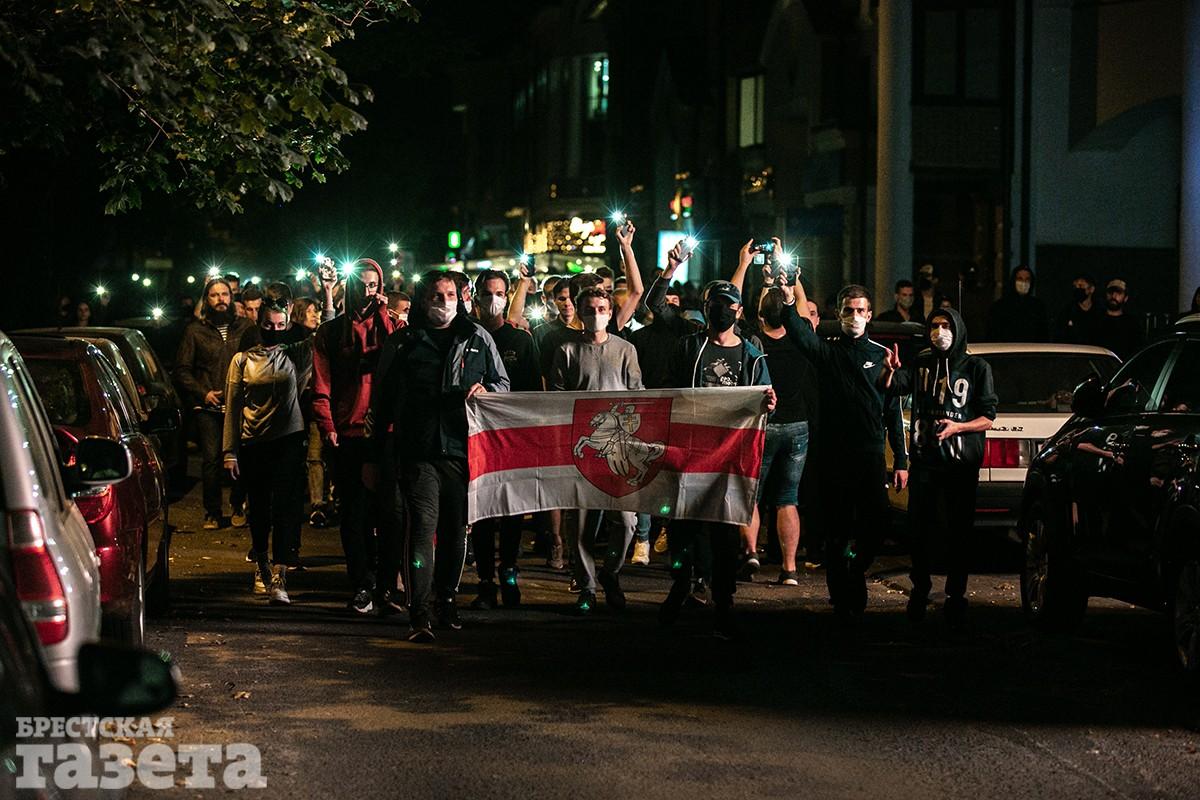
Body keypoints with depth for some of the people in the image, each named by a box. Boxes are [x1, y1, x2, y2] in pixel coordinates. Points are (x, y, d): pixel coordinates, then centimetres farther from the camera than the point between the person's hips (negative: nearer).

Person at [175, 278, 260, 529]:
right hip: (208, 407, -1)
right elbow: (182, 369, 8)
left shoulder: (246, 328, 11)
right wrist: (203, 393, -4)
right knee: (211, 458, -6)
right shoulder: (195, 330, 8)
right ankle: (212, 513, 3)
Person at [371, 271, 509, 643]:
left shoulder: (477, 339, 12)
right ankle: (420, 614, -14)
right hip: (416, 452, -2)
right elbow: (382, 401, 14)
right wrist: (376, 455, 12)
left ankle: (446, 599, 25)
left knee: (456, 529, 9)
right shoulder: (402, 342, 10)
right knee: (422, 527, -11)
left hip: (461, 448, 2)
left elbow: (503, 381, 19)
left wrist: (486, 390, -6)